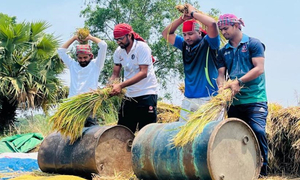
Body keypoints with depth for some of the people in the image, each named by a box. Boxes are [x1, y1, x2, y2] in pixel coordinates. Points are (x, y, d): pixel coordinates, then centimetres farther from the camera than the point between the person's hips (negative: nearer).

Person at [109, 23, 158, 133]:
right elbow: (115, 74, 10)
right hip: (129, 96, 6)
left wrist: (121, 85, -30)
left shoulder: (142, 47, -13)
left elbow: (143, 73, -22)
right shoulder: (118, 52, 6)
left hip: (146, 94, -6)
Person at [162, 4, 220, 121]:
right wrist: (182, 18, 7)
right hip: (188, 100, 6)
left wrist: (193, 13, -5)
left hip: (207, 99, -6)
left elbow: (212, 24, -18)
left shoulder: (207, 44, -3)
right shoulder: (185, 45, 14)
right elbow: (166, 33, 18)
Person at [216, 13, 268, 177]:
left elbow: (259, 68, -9)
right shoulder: (223, 52, 15)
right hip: (234, 101, 6)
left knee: (258, 131, -20)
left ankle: (262, 171, -14)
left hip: (255, 99, -5)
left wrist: (239, 81, -20)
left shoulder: (253, 44, 0)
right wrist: (222, 87, -14)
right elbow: (221, 74, 9)